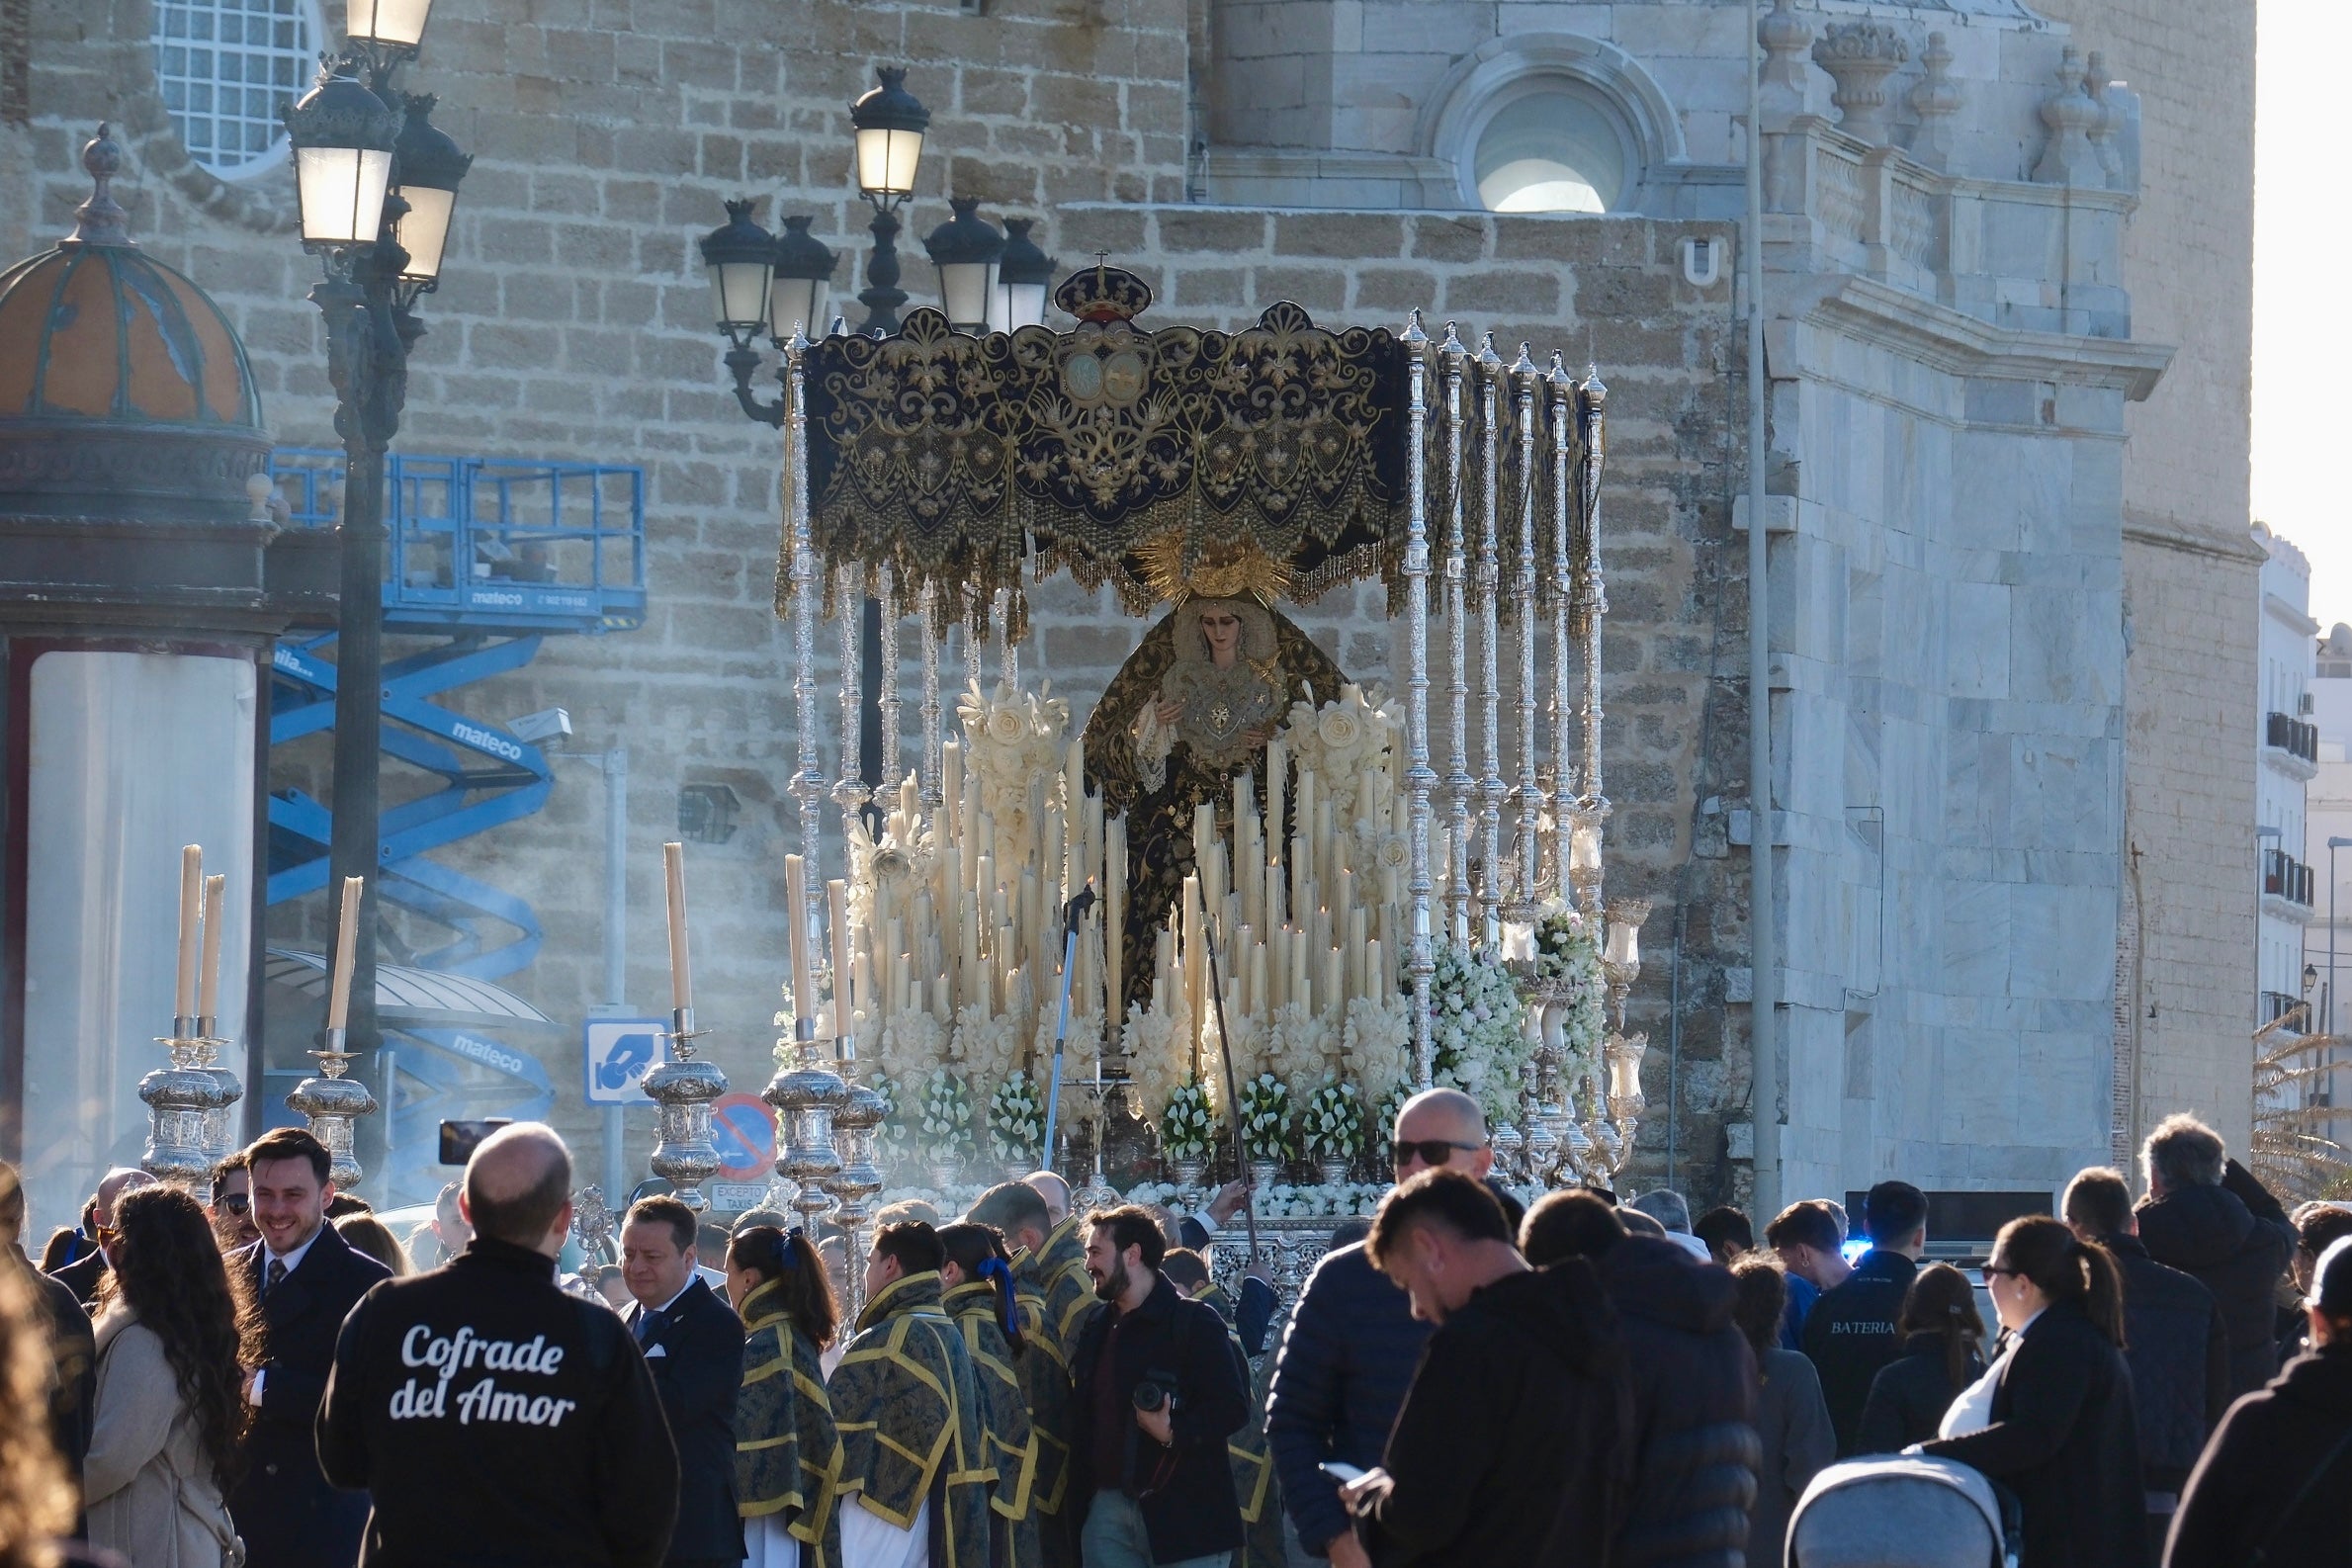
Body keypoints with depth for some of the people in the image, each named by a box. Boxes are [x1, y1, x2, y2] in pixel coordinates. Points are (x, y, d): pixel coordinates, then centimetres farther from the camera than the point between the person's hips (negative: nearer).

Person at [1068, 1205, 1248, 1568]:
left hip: (1184, 1509, -7)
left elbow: (1233, 1407, -13)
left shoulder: (1194, 1322, -6)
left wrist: (1174, 1432, -24)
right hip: (1109, 1508, 7)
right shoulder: (1098, 1330, 18)